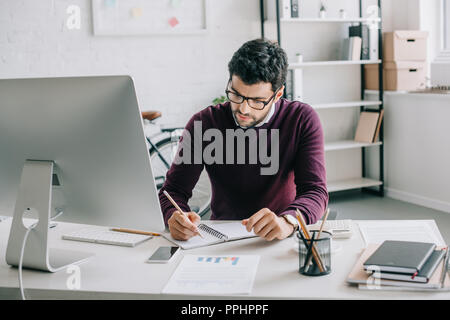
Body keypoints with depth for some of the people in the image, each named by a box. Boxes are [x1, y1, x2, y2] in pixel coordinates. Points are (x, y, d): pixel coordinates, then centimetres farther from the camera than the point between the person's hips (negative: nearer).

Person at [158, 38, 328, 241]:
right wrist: (175, 217, -29)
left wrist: (287, 221, -37)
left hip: (281, 240, -1)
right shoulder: (204, 123, -5)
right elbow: (173, 190, -4)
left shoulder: (302, 120, -7)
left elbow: (316, 192, -15)